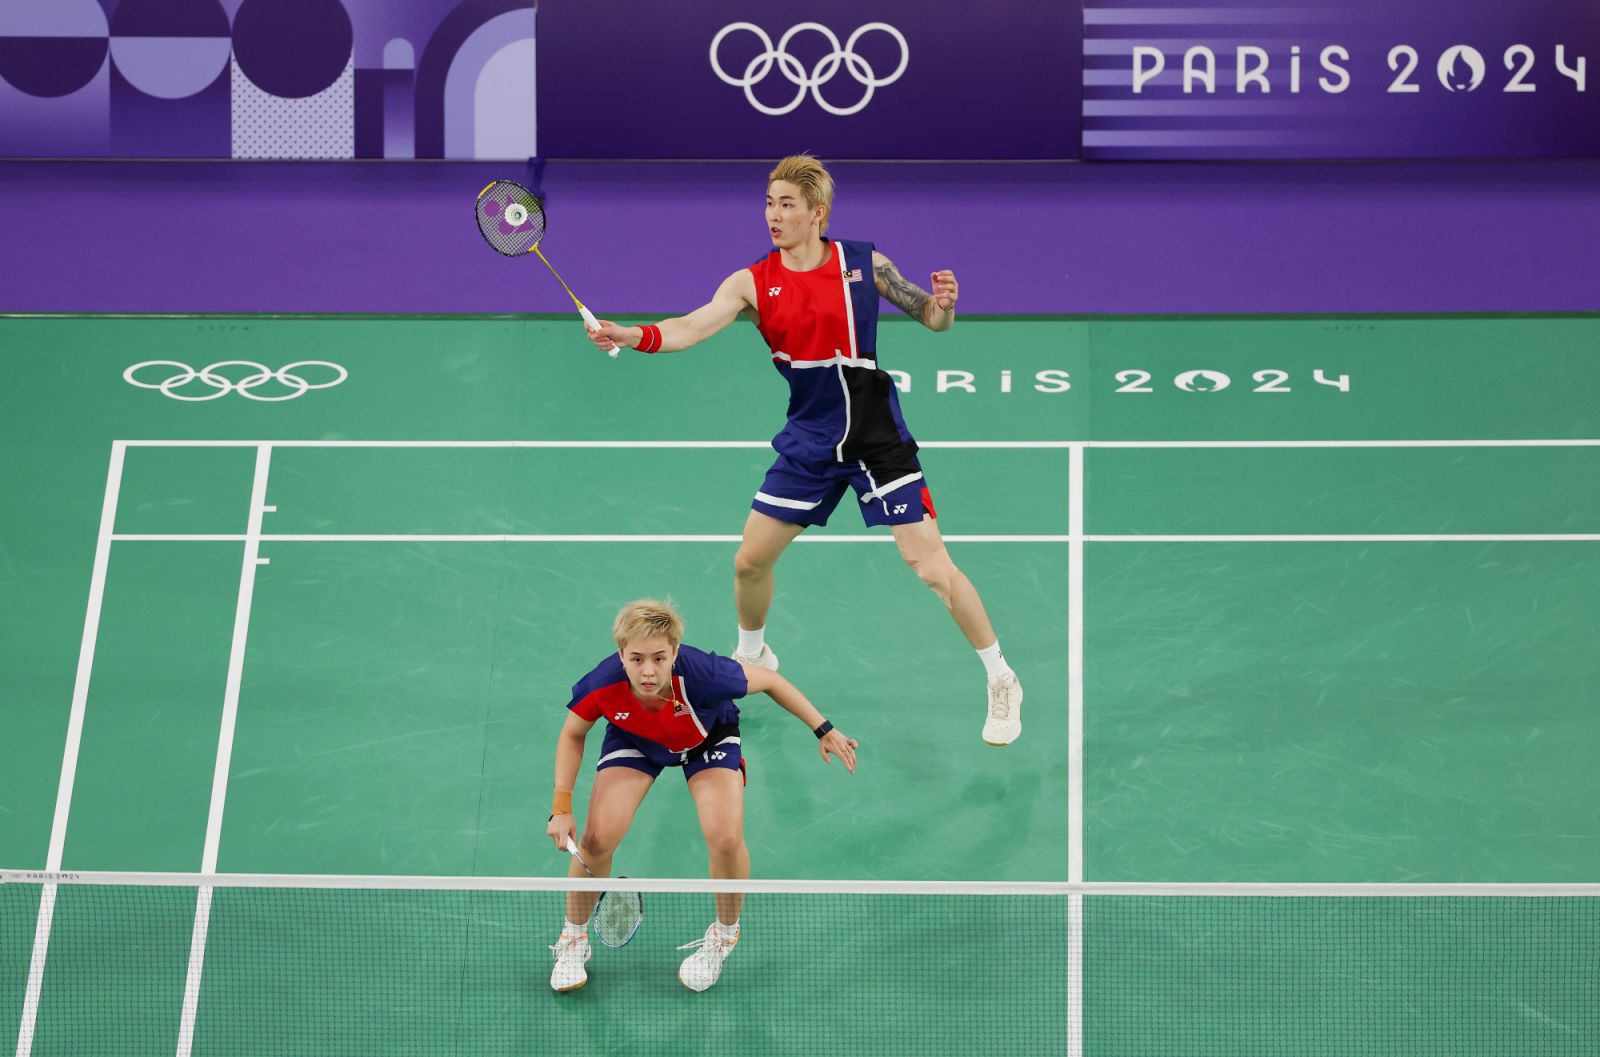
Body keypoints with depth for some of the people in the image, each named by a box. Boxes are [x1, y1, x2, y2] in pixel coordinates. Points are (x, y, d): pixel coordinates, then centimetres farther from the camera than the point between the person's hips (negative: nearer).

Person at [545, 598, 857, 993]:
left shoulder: (702, 673, -41)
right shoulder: (600, 686, -35)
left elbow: (768, 680, -20)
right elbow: (572, 735, -11)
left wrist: (824, 730, -13)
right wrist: (562, 807, -19)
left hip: (709, 739, -1)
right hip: (634, 740, 1)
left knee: (726, 838, -22)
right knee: (596, 838, -17)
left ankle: (725, 934, 10)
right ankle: (574, 938, 13)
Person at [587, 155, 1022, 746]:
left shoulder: (864, 263, -5)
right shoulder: (753, 283, -4)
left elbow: (932, 318, 4)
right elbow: (692, 328, -19)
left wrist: (943, 303, -20)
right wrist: (634, 335, -38)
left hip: (878, 436, -3)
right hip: (809, 441, 3)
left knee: (932, 568, -10)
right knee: (750, 560, 6)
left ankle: (1001, 681, 7)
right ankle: (752, 656, 37)